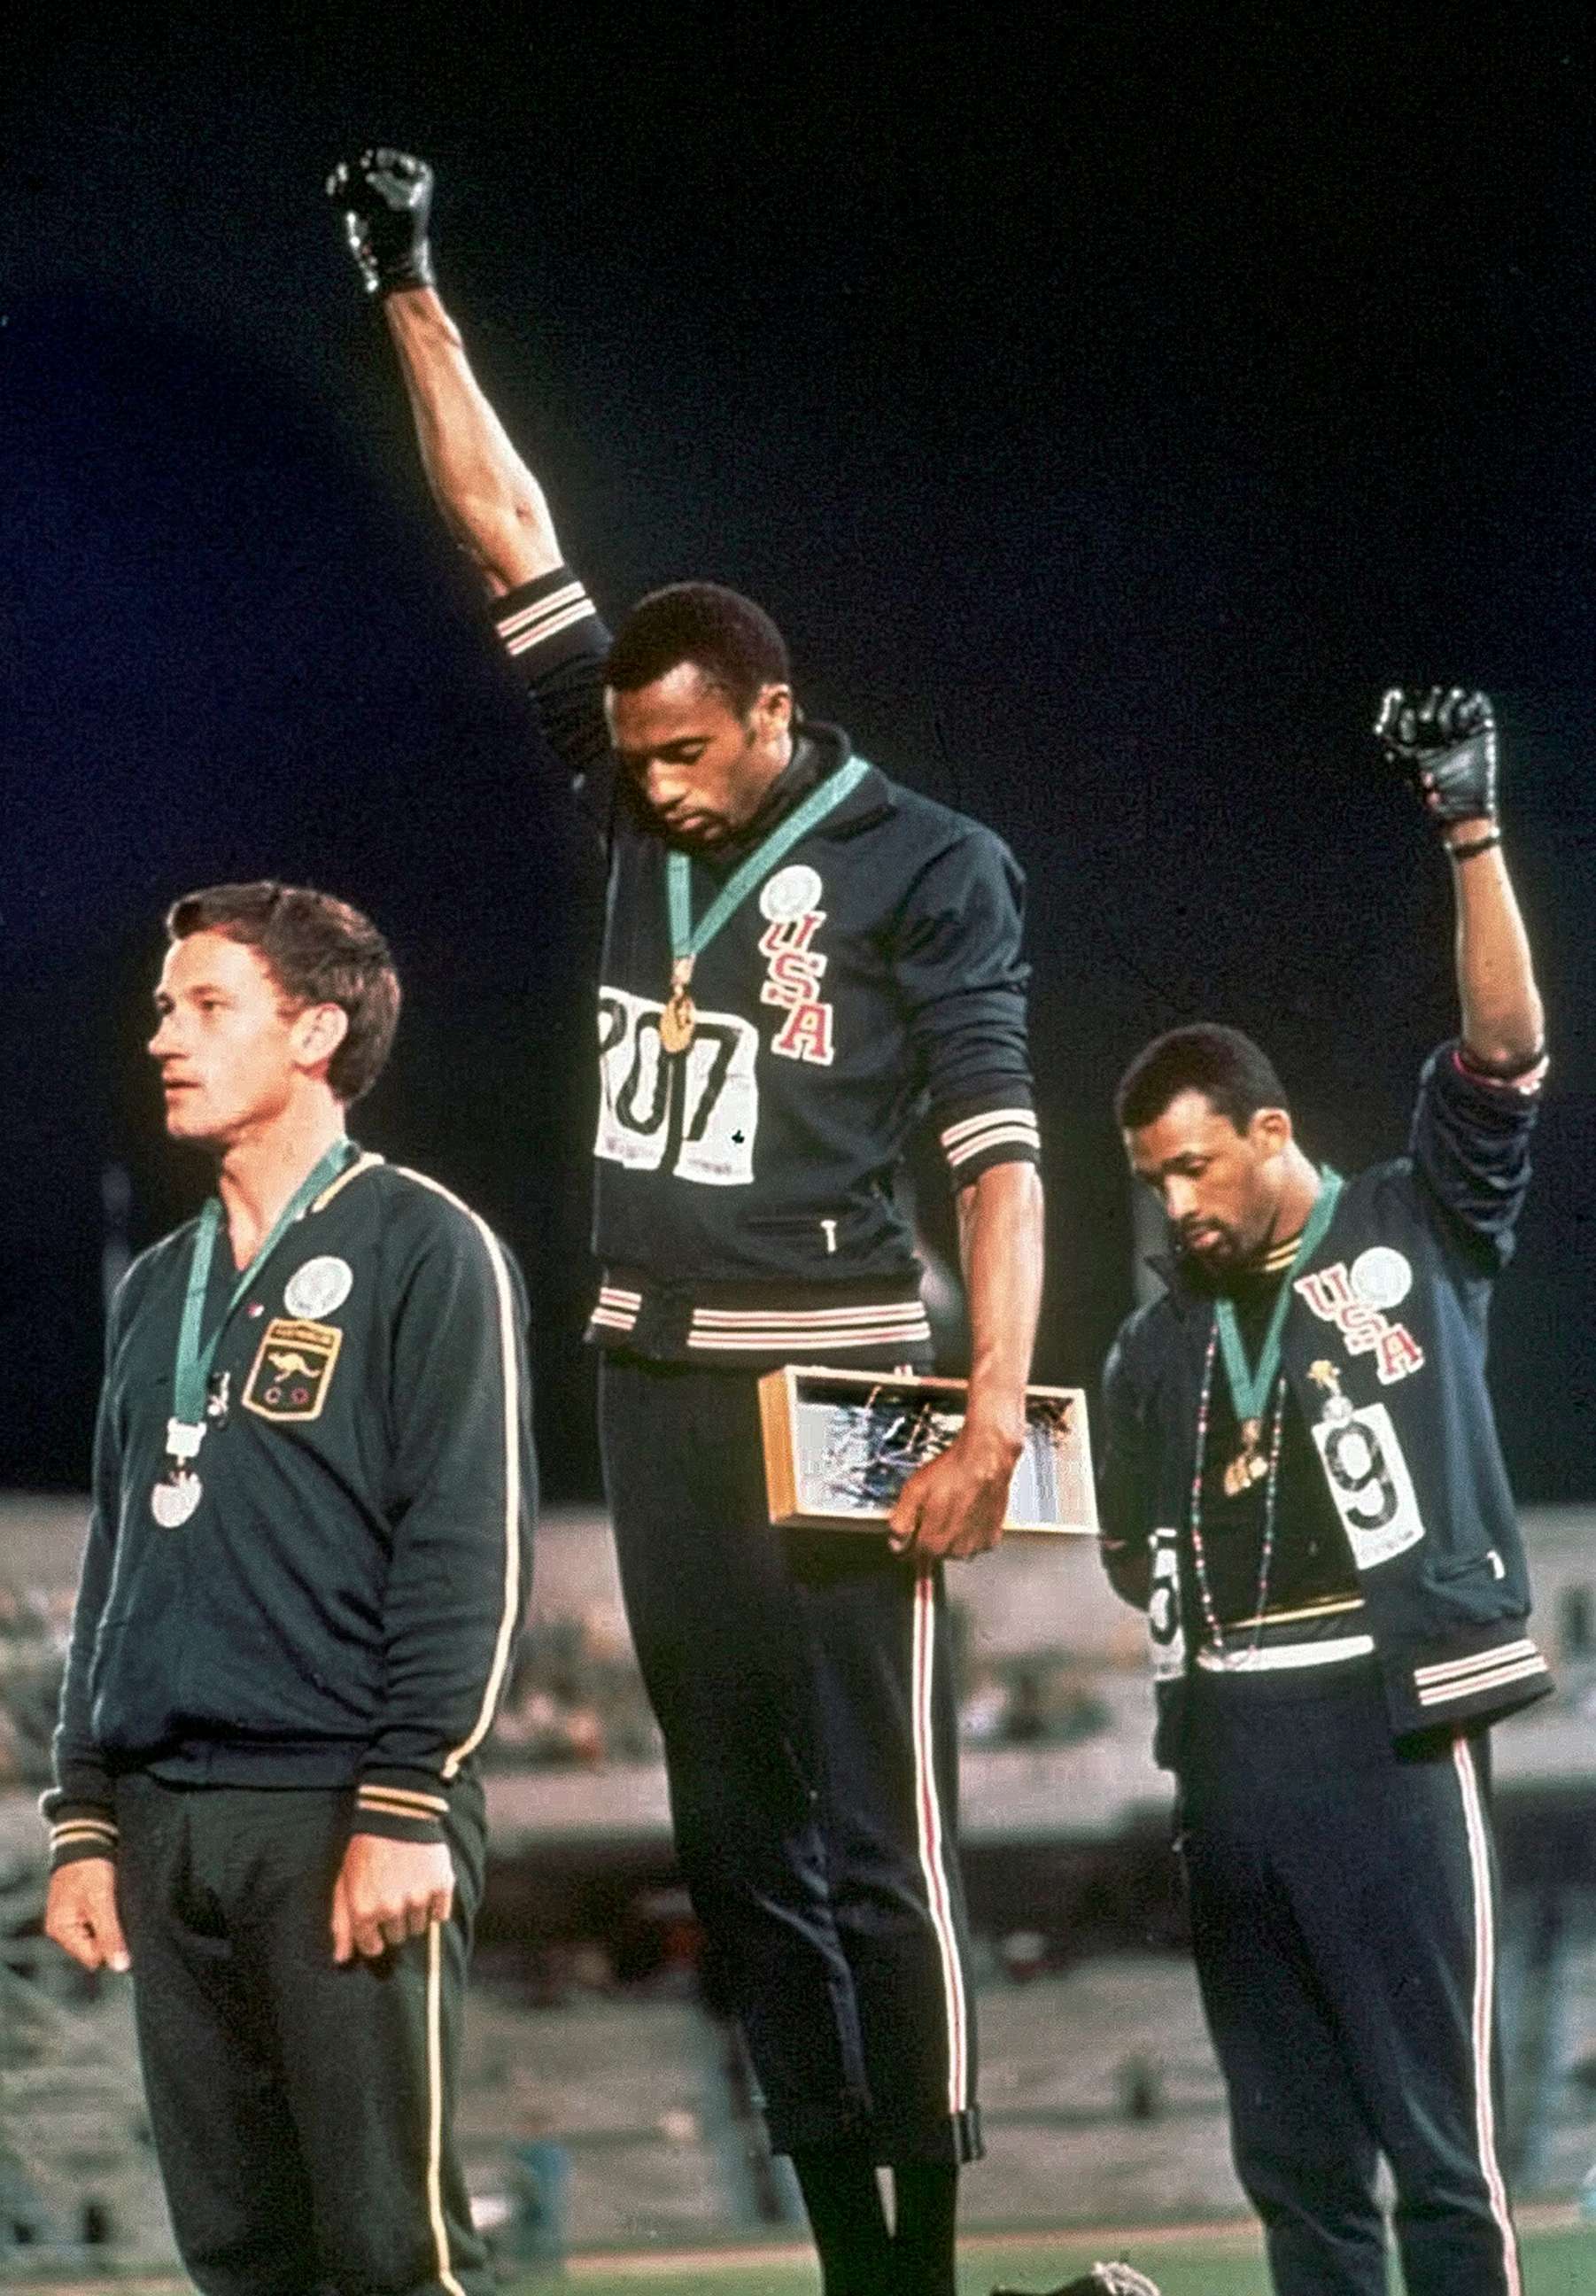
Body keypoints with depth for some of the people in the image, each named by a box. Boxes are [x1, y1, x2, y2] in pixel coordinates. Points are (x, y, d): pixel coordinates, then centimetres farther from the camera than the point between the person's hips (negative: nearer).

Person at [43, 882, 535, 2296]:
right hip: (167, 1826, 7)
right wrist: (85, 1818, 15)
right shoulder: (162, 1289, 20)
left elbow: (471, 1552, -9)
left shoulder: (422, 1249, -2)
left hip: (343, 1813, -7)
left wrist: (407, 1807, -17)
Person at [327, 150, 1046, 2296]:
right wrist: (412, 295, 10)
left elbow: (999, 1151, -10)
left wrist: (998, 1411, -20)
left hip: (831, 1380, -6)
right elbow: (514, 539, 13)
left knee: (879, 1846, -8)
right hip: (655, 1379, 6)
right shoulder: (640, 800, 10)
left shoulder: (926, 866, -4)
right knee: (736, 1844, 6)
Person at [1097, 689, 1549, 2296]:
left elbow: (1506, 1052, -9)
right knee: (1290, 2142, 8)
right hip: (1226, 1739, 6)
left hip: (1385, 1725, -6)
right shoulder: (1158, 1347, 18)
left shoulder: (1417, 1233, 4)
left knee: (1436, 2132, -7)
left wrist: (1470, 827, -15)